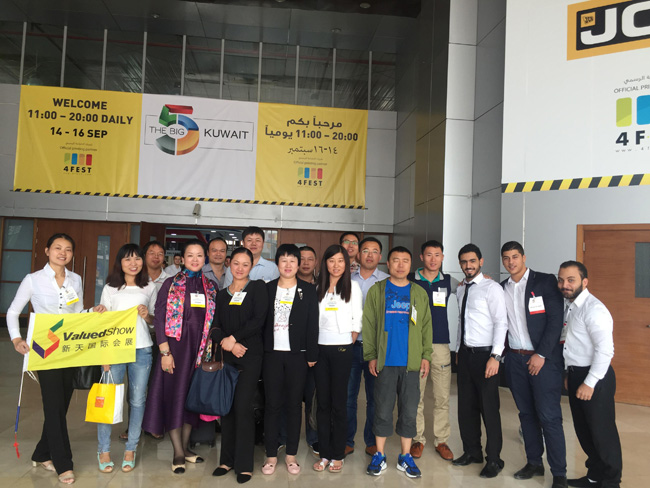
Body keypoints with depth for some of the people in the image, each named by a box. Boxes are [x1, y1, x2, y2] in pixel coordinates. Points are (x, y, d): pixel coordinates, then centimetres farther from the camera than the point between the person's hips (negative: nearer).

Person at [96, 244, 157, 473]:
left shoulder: (149, 288, 9)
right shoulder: (110, 288, 5)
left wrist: (147, 316, -9)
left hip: (142, 349, 1)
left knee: (137, 400, 5)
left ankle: (131, 449, 18)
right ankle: (103, 450, 14)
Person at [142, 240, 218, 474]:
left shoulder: (211, 287, 7)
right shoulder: (171, 284, -2)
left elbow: (214, 320, 9)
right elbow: (159, 318, -7)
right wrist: (165, 352, -13)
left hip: (200, 347, 3)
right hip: (176, 345, -3)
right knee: (175, 393, 0)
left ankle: (185, 446, 26)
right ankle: (178, 453, 12)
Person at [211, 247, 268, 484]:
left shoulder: (258, 287, 1)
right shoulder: (222, 294, 13)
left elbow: (259, 320, -10)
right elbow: (216, 326, 5)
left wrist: (233, 338, -11)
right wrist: (229, 345, -11)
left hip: (250, 355, -4)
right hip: (227, 355, 4)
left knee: (243, 406, -6)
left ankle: (244, 464, 6)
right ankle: (227, 459, 20)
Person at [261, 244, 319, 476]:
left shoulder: (308, 290, 2)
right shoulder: (267, 289, 5)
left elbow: (313, 325, -1)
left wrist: (311, 355, -5)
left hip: (297, 354, -1)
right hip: (272, 353, 1)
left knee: (294, 404, 7)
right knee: (272, 404, 5)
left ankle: (291, 454, 20)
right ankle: (271, 455, 17)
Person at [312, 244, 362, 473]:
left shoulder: (352, 287, 2)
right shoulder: (318, 288, 8)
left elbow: (357, 321, 2)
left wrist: (348, 344, -1)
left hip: (342, 349, -3)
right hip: (320, 348, 3)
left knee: (339, 402, 2)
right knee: (322, 402, 7)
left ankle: (338, 455, 14)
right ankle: (324, 453, 17)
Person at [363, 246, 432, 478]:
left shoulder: (420, 294, 8)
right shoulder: (376, 291, 2)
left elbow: (426, 326, 7)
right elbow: (368, 325, -1)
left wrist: (425, 355, -1)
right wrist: (370, 355, -6)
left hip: (411, 363, 2)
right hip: (385, 362, -1)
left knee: (409, 411, 8)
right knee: (383, 410, 7)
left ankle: (405, 457, 21)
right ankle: (380, 455, 20)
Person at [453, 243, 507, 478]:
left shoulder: (492, 288, -10)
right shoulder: (460, 289, 11)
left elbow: (501, 323, -14)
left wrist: (495, 357, -19)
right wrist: (459, 350, 12)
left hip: (485, 354, -6)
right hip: (465, 353, 6)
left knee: (489, 408, 1)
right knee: (466, 406, 13)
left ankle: (494, 459, 17)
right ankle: (472, 452, 29)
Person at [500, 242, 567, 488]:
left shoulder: (545, 281, -5)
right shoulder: (502, 288, 10)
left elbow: (556, 319, -10)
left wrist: (541, 355, -13)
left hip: (544, 358, -5)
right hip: (515, 359, 5)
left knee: (549, 416, -4)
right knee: (526, 414, 13)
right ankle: (534, 463, 26)